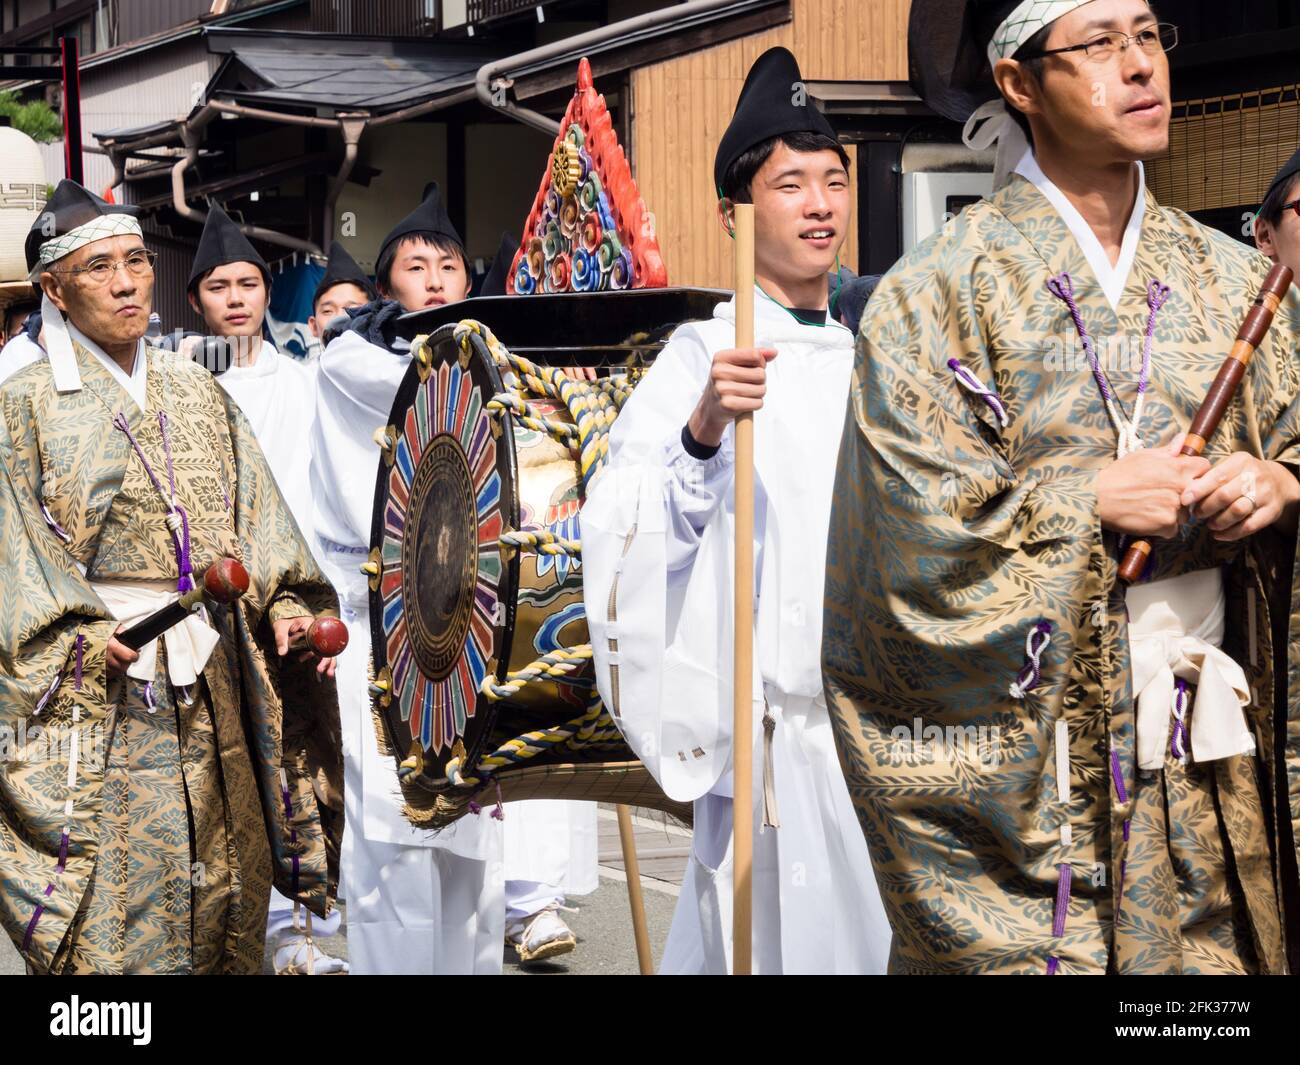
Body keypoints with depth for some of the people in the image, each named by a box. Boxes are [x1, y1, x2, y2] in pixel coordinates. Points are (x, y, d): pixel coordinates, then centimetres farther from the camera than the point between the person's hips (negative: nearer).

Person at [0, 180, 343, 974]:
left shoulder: (197, 393, 14)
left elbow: (255, 515, 9)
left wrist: (284, 603, -6)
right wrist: (85, 633, -19)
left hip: (211, 684, 5)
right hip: (98, 691, -4)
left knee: (221, 880, 6)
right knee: (114, 894, -5)